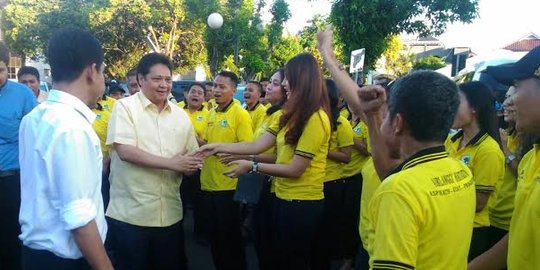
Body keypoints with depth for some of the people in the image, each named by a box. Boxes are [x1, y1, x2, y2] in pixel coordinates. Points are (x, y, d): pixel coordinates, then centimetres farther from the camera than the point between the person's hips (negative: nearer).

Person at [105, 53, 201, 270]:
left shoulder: (180, 115, 9)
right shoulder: (125, 107, -6)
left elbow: (192, 156, 13)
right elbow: (125, 152, -17)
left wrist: (191, 165, -11)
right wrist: (171, 163, -18)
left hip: (170, 214, 5)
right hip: (130, 214, -4)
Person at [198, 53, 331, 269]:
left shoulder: (316, 118, -20)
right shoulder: (292, 114, 8)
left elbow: (295, 169, -20)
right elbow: (258, 145, 3)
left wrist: (252, 167, -16)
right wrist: (218, 147, -2)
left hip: (302, 204, -9)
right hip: (284, 199, 9)